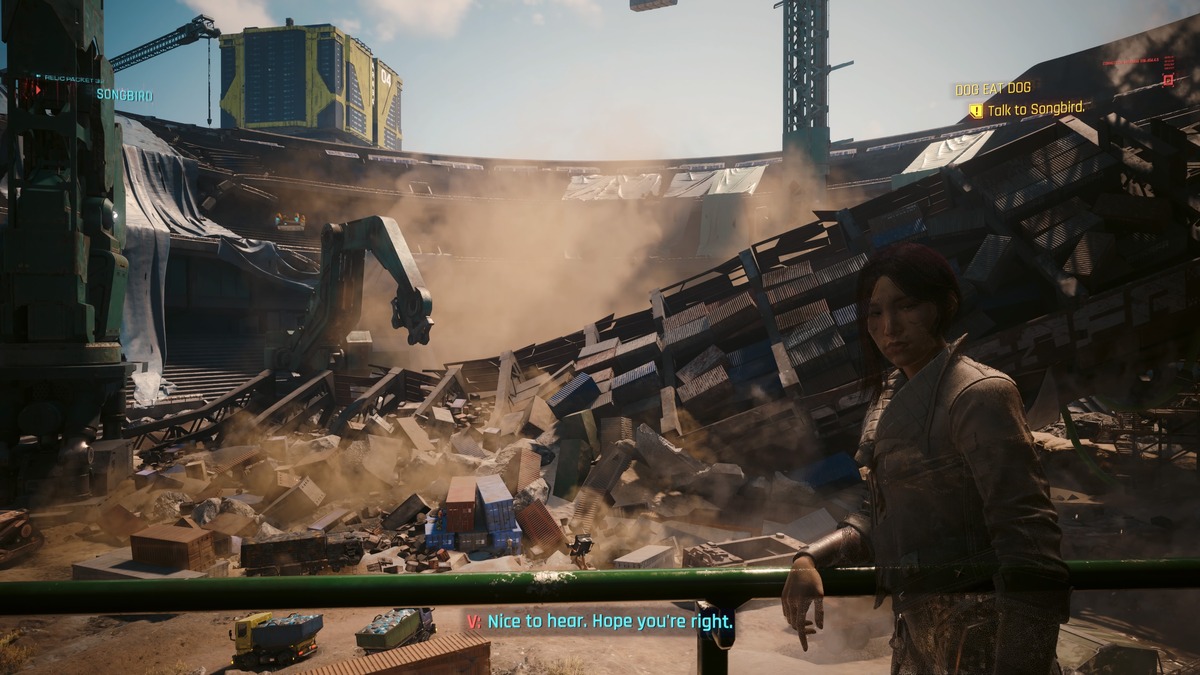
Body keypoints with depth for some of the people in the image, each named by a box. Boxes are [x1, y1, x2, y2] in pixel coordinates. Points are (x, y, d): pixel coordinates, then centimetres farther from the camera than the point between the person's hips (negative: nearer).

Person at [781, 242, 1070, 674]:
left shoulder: (979, 395, -18)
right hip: (917, 630, 8)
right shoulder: (889, 397, 6)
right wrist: (812, 558, -7)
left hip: (981, 640, -7)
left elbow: (1029, 542, -23)